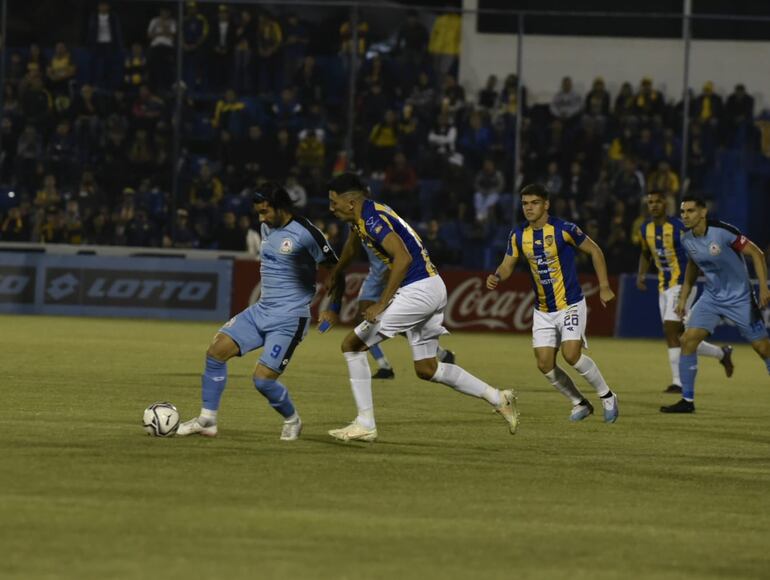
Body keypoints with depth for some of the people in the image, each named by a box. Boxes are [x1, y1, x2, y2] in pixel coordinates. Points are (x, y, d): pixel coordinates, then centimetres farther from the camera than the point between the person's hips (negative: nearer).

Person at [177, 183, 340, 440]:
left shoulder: (305, 234, -15)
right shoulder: (267, 228, 9)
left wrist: (333, 308, -6)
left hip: (289, 318, -8)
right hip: (261, 310, 8)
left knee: (263, 378, -13)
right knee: (217, 349, -8)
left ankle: (292, 421, 16)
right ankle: (207, 420, -1)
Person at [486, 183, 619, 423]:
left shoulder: (563, 229, -14)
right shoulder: (518, 236, 0)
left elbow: (594, 251, -2)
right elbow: (507, 265, 6)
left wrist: (604, 287, -4)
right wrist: (496, 277, -18)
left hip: (570, 305, -5)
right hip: (543, 311, 5)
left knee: (571, 354, -22)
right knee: (545, 365, -3)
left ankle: (607, 396, 1)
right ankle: (580, 403, 18)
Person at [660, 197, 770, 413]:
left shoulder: (723, 232, -22)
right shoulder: (687, 240, -3)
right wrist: (683, 297, 17)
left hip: (740, 298, -5)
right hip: (712, 297, 5)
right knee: (688, 340, -9)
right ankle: (687, 400, -1)